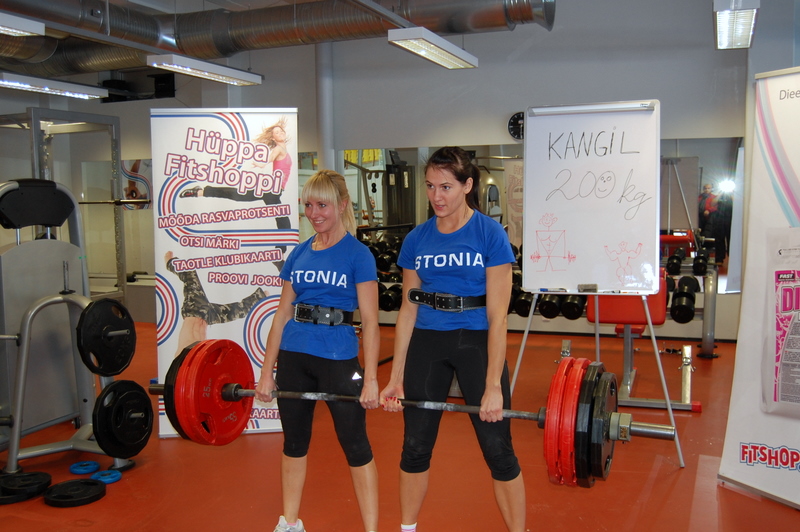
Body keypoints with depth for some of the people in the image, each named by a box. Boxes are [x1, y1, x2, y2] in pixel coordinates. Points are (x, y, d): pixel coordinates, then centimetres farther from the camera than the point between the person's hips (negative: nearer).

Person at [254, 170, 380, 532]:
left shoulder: (357, 254, -6)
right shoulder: (298, 254, 8)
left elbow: (370, 321, -9)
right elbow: (282, 314, 10)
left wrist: (370, 379, -13)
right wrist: (266, 371, 8)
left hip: (338, 357, -5)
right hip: (293, 356, 5)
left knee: (354, 445, 5)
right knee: (294, 442, 16)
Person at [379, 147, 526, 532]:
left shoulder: (490, 233, -9)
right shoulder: (416, 239, 3)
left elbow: (497, 315, -12)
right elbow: (408, 310, 6)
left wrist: (493, 385, -16)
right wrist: (395, 378, 5)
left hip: (476, 341, -4)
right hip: (427, 343, 4)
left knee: (497, 448, 2)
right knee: (415, 445, 12)